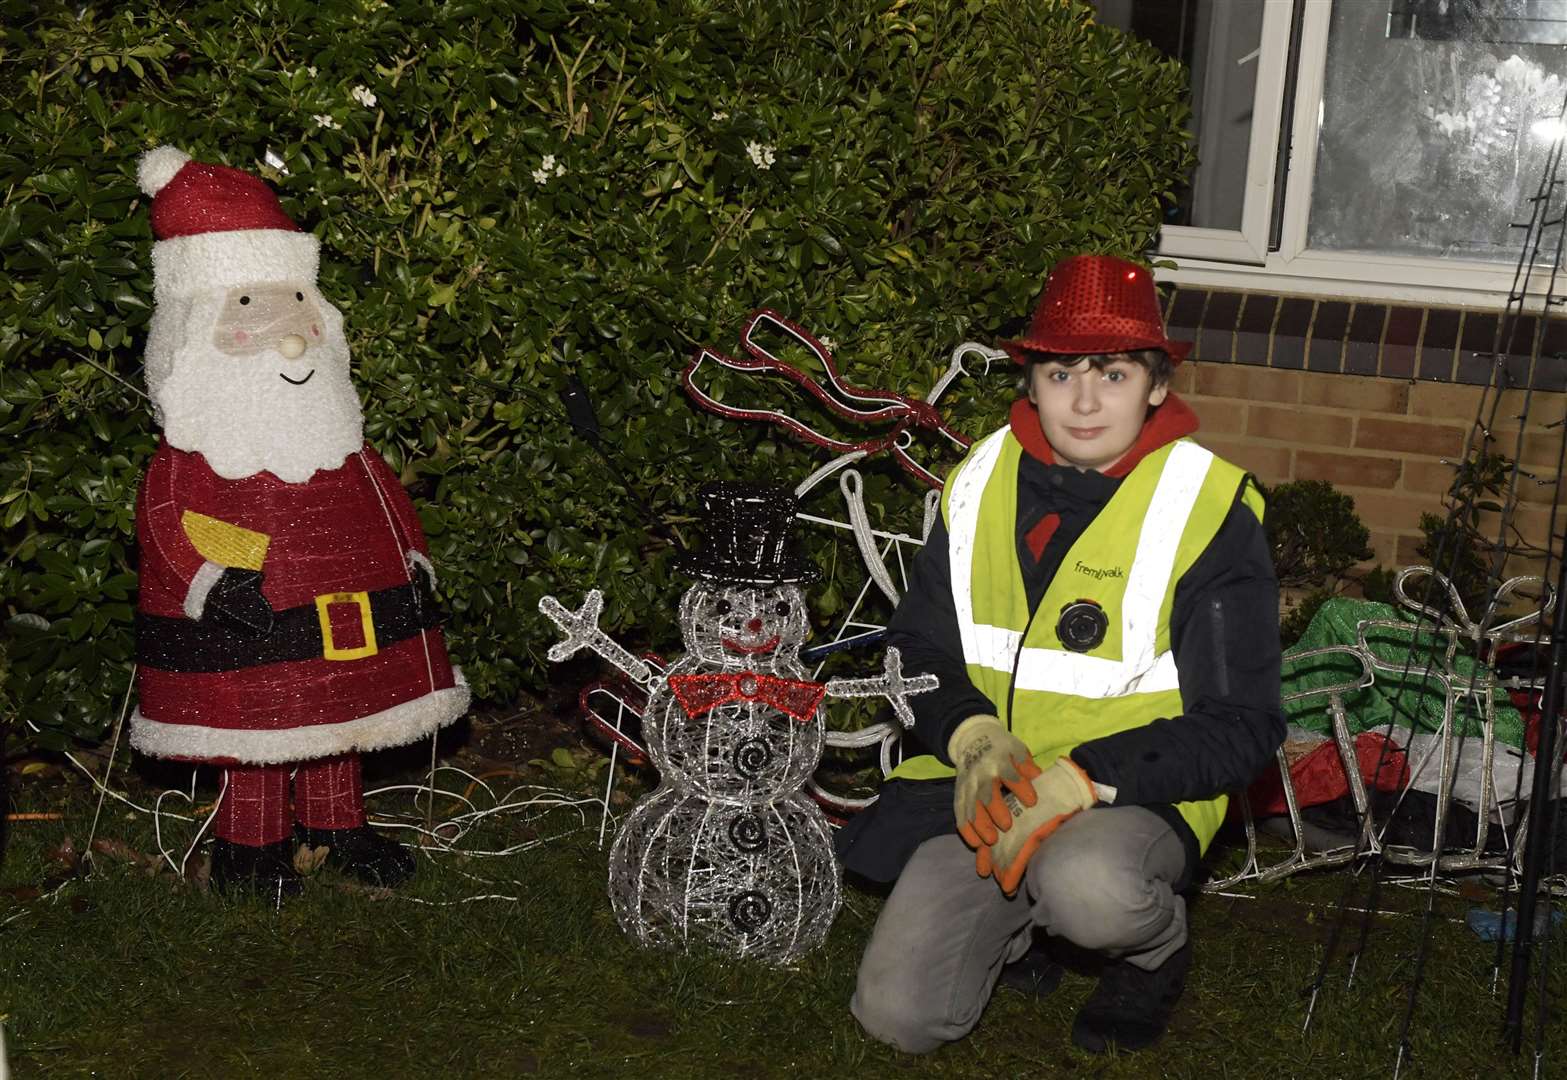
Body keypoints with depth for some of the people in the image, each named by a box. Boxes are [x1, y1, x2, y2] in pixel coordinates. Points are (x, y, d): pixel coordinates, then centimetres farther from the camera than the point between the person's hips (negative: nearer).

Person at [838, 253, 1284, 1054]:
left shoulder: (1209, 510, -12)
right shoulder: (980, 484, 2)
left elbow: (1240, 725, -13)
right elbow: (921, 651, 9)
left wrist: (1080, 781, -25)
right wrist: (974, 738, -13)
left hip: (1134, 795, -3)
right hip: (986, 788, 4)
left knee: (1086, 885, -38)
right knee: (898, 1017, -8)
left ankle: (1153, 950, 0)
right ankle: (1018, 922, 23)